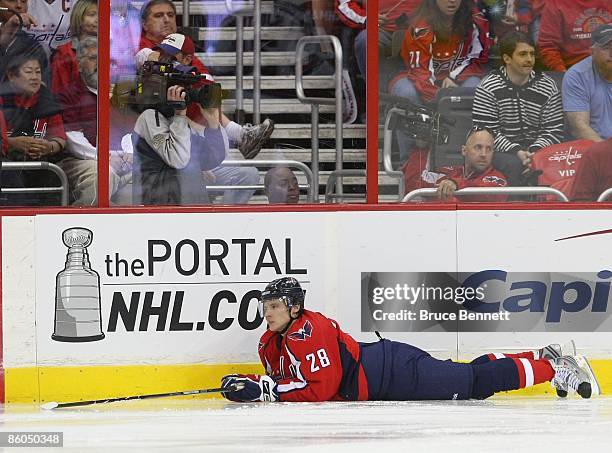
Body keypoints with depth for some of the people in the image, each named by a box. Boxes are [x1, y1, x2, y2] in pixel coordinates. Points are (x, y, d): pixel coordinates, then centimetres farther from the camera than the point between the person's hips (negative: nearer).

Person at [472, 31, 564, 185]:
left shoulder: (548, 87, 8)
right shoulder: (488, 87, 1)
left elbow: (554, 131, 4)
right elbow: (485, 132, -6)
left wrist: (534, 151, -16)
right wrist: (517, 152, -19)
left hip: (537, 150, 2)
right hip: (501, 151, -2)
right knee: (516, 165, -36)